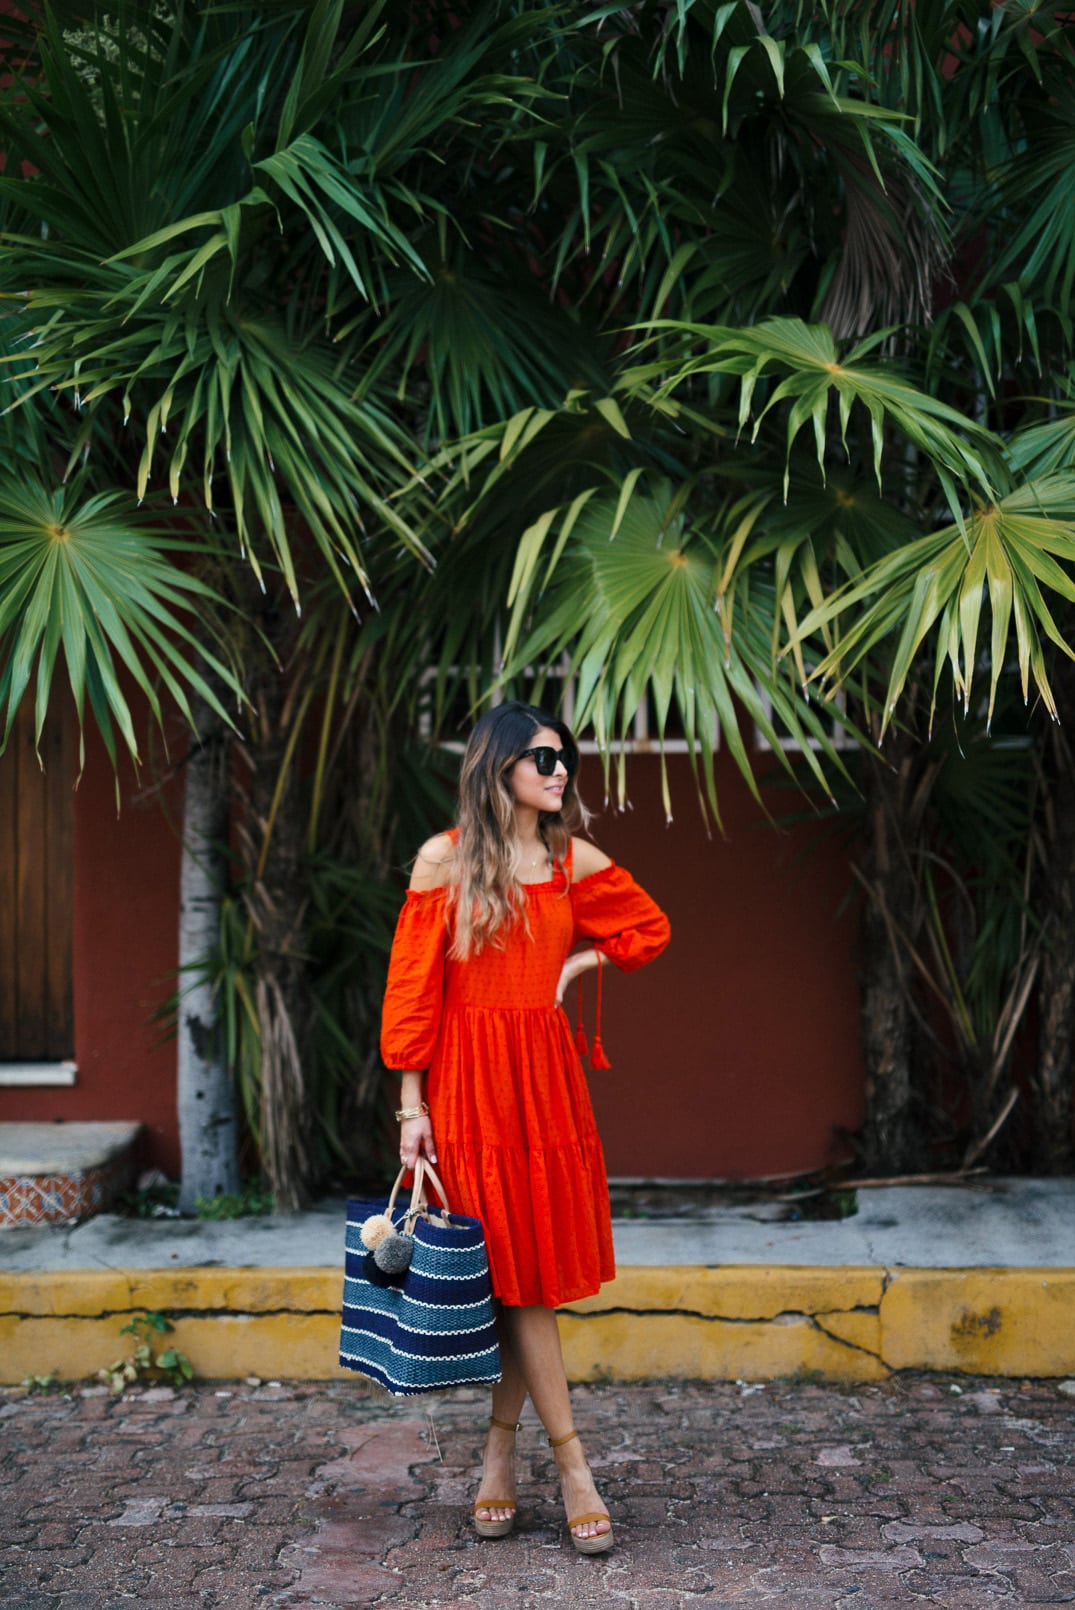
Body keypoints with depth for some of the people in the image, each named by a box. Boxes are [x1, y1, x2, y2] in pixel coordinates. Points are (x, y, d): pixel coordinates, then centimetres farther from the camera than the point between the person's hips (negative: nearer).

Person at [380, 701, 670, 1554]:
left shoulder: (575, 861, 6)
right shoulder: (445, 859, -3)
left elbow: (650, 928, 21)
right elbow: (412, 987, -4)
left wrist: (576, 963, 5)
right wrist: (412, 1107, -8)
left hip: (544, 1075, 3)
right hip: (466, 1078, -3)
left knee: (528, 1271, 5)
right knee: (515, 1274, 0)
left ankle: (500, 1454, 20)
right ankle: (573, 1469, 6)